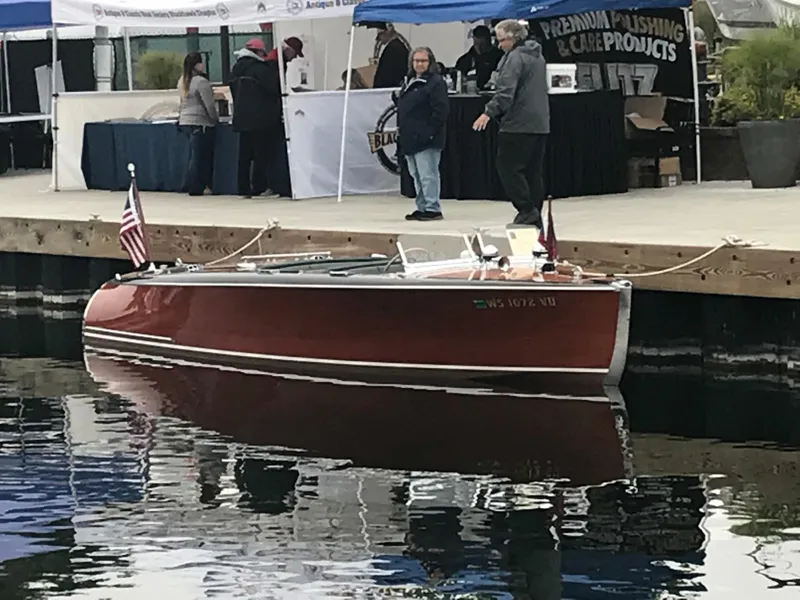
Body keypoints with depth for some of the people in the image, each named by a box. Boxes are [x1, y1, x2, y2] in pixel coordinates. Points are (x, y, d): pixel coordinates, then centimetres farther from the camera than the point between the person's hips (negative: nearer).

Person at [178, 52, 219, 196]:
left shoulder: (182, 81, 11)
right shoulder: (200, 82, -14)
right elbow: (209, 105, -13)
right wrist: (215, 118, 0)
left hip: (185, 121, 8)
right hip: (201, 122, -8)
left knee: (194, 155, 12)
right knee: (201, 156, -3)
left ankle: (191, 186, 13)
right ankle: (196, 188, -3)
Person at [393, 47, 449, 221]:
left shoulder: (435, 82, -10)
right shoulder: (408, 81, 17)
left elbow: (440, 110, -17)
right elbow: (403, 107, 30)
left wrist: (429, 132, -21)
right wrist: (397, 97, 8)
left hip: (426, 139, -9)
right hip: (409, 138, 9)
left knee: (428, 174, -8)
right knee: (417, 176, 14)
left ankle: (432, 208, -4)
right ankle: (422, 207, 21)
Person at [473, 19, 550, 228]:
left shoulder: (515, 58, -11)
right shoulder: (537, 56, 19)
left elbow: (506, 91, -22)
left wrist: (489, 113, -26)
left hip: (519, 124, -9)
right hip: (540, 123, 9)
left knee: (508, 166, -5)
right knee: (533, 170, 9)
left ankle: (526, 210, -12)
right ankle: (535, 217, 9)